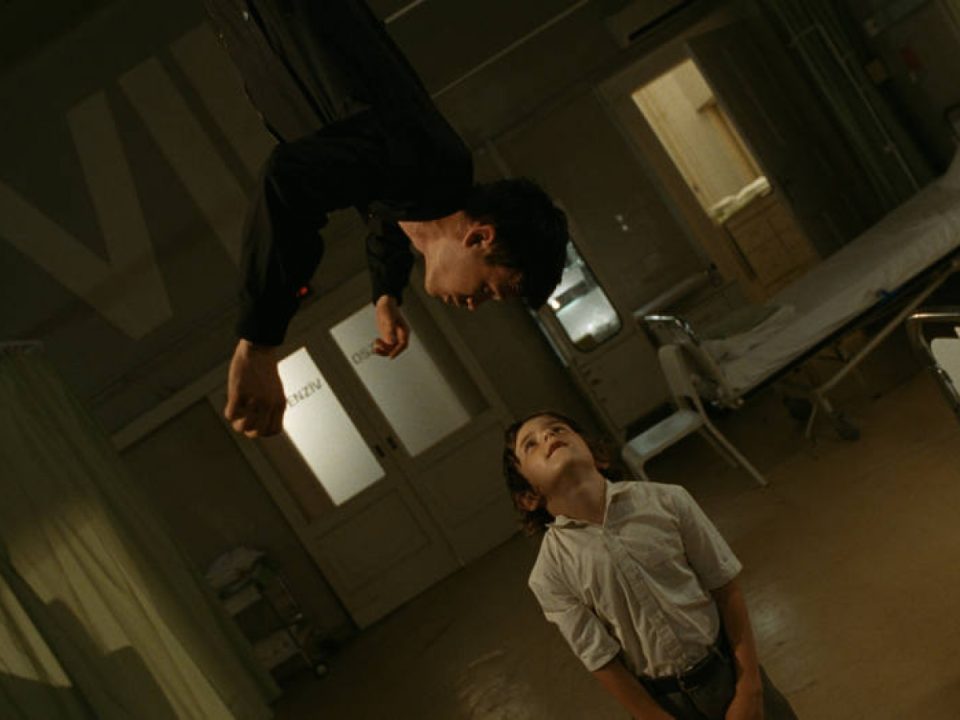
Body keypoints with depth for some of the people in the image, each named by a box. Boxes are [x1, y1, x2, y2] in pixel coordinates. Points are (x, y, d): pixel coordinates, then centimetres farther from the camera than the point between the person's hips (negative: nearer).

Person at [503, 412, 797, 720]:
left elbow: (726, 589, -9)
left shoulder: (666, 500, -16)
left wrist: (749, 687, -7)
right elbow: (602, 661, -11)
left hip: (726, 666, 1)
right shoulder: (550, 574, -18)